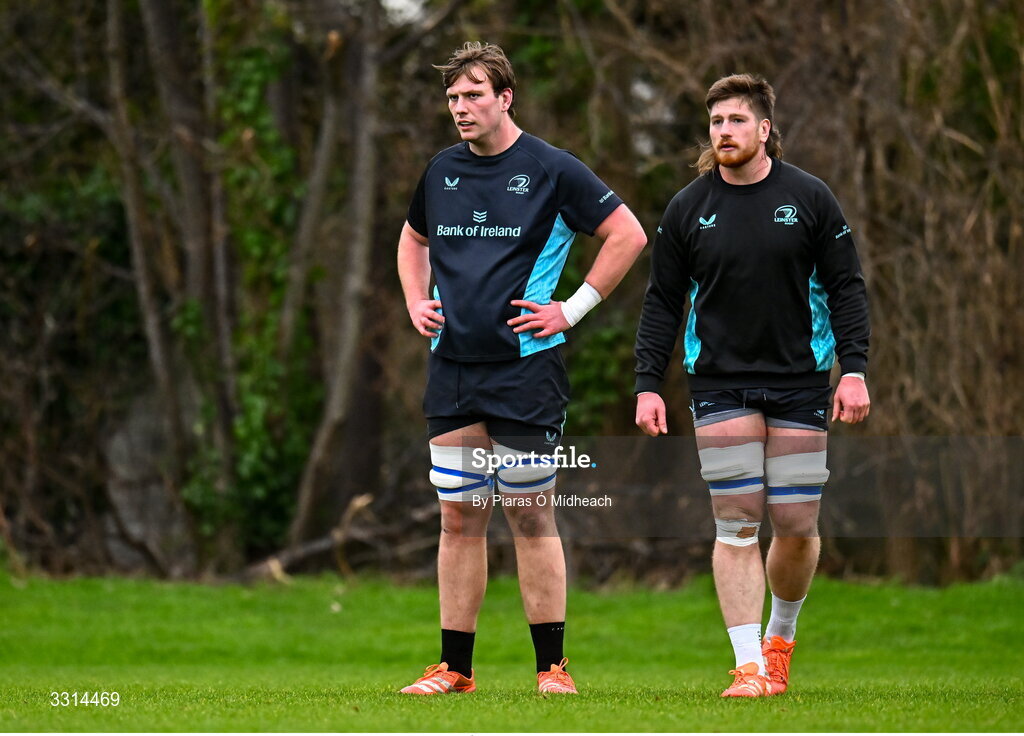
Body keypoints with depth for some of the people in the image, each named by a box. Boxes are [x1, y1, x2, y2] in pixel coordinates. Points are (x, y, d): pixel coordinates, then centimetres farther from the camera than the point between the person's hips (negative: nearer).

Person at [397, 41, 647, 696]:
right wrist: (416, 302, 13)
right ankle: (455, 668, 9)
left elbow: (628, 236, -2)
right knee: (459, 519, 5)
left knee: (531, 517, -2)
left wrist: (573, 309, -5)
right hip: (452, 366, 5)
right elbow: (414, 238, 29)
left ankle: (552, 667, 3)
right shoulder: (442, 171, 10)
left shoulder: (551, 170, -5)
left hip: (525, 366, -5)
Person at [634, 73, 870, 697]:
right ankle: (750, 665, -6)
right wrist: (648, 385, -1)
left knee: (797, 524, 0)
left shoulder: (810, 199, 1)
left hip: (800, 383, 0)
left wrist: (855, 370, -7)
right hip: (720, 386, 0)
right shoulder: (687, 209, 3)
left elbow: (846, 287, 3)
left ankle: (782, 635, 26)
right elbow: (663, 303, 7)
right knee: (737, 523, -7)